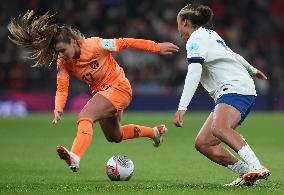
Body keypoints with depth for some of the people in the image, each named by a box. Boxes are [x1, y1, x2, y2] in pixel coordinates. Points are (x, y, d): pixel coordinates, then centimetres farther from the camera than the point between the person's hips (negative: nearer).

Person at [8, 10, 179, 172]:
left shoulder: (94, 45, -26)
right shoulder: (63, 63, -10)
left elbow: (124, 43, -18)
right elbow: (62, 89, -10)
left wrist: (157, 47, -12)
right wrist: (58, 108, -32)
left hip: (118, 87, -8)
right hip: (101, 91, 8)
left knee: (85, 117, -30)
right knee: (114, 136, 25)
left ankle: (75, 157, -49)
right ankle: (155, 132, 46)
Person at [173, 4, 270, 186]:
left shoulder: (196, 40, -5)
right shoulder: (210, 35, 25)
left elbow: (194, 74, -20)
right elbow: (232, 55, 41)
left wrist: (182, 108, -30)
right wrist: (253, 70, 60)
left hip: (236, 88, -10)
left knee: (219, 128, -37)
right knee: (203, 143, 0)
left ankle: (257, 168, -51)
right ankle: (247, 173, -6)